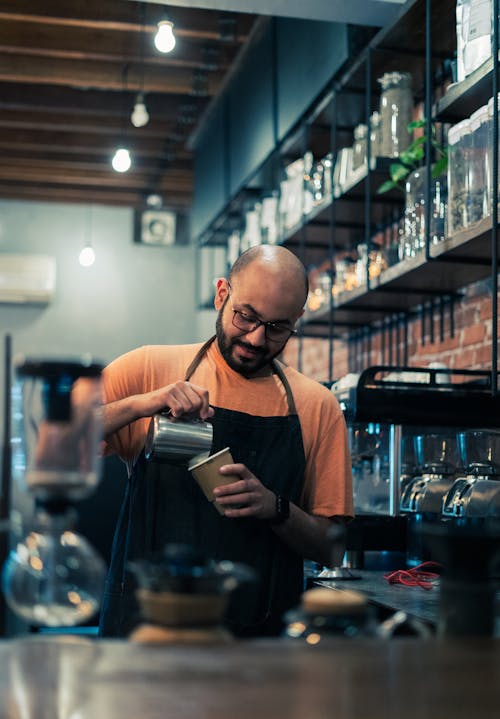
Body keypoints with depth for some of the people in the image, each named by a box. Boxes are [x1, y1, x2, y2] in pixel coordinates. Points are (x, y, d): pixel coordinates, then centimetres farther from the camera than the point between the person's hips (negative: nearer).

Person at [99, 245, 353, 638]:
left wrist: (275, 509, -13)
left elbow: (331, 549, 6)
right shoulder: (151, 367, 3)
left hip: (260, 632, 2)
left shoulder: (318, 406, 5)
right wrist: (139, 404, -16)